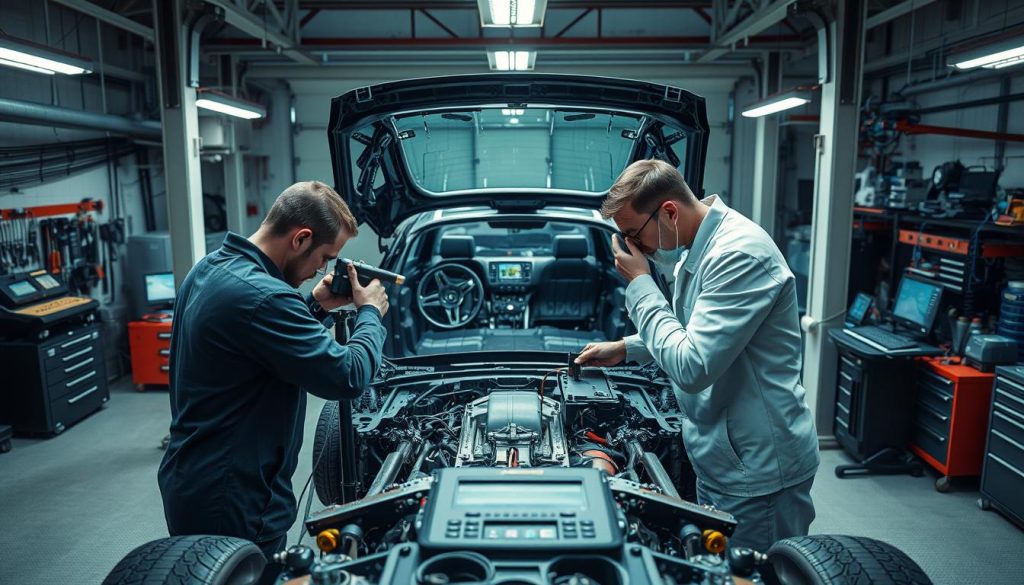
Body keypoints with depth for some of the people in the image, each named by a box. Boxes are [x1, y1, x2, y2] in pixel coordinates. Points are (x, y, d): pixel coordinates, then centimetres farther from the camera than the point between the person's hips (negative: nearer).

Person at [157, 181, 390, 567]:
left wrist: (315, 306, 6)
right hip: (231, 506, -10)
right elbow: (349, 378, -24)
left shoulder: (209, 269, 4)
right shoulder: (261, 297, -28)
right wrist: (370, 313, -8)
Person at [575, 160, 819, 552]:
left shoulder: (740, 254, -26)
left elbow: (692, 367, -30)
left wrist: (640, 285, -21)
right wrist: (625, 348, 15)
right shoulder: (695, 248, 6)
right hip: (718, 460, 10)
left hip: (757, 470, -10)